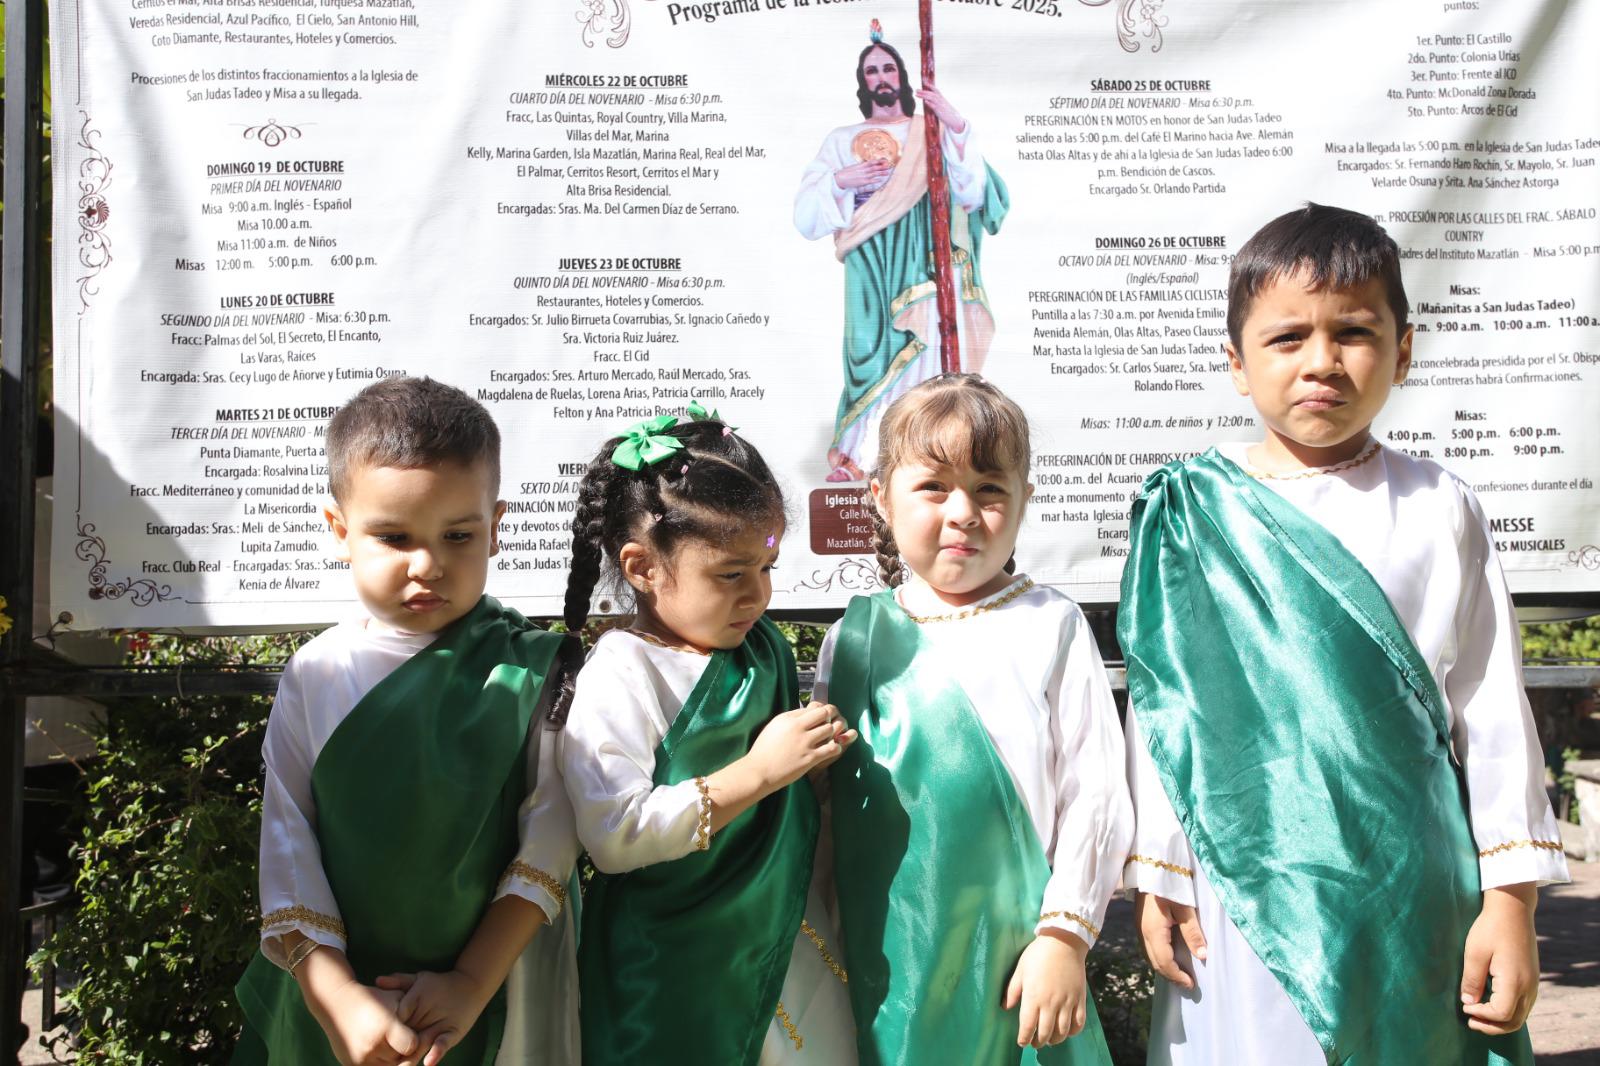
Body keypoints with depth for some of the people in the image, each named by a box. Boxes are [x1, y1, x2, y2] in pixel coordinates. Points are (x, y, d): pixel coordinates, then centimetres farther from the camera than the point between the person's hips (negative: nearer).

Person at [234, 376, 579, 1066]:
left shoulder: (530, 668, -9)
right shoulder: (314, 677, -4)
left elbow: (552, 829, -11)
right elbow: (287, 838, -6)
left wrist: (473, 981, -16)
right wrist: (337, 999, -15)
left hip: (496, 991, -1)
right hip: (337, 994, 2)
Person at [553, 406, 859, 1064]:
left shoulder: (764, 647, 5)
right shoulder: (620, 677, -17)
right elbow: (614, 836, -28)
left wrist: (818, 754, 1)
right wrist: (760, 770, -28)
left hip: (783, 930, 7)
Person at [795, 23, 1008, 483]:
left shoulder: (930, 131, 14)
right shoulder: (842, 140, 17)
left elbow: (970, 191, -3)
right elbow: (806, 214, 10)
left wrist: (957, 128, -13)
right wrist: (839, 181, -8)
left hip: (925, 259, 0)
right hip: (872, 263, 1)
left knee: (928, 347, -9)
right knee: (876, 348, -8)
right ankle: (861, 454, -3)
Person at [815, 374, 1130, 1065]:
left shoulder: (1049, 628, -6)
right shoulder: (854, 638, 1)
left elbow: (1094, 792, -5)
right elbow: (824, 802, 8)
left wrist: (1064, 938, -8)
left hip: (1014, 955, -2)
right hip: (883, 956, 2)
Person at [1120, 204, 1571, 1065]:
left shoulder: (1440, 514, 0)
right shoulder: (1193, 514, -3)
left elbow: (1492, 712, 2)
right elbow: (1161, 705, 1)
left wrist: (1510, 898, 1)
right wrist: (1157, 875, 2)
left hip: (1413, 886, 1)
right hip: (1246, 885, -1)